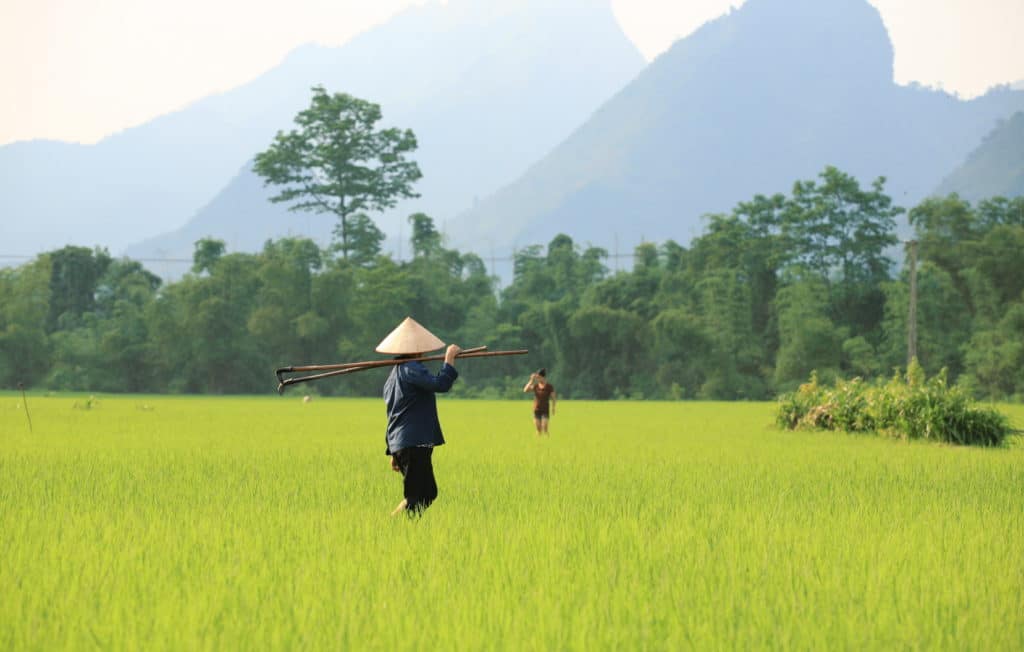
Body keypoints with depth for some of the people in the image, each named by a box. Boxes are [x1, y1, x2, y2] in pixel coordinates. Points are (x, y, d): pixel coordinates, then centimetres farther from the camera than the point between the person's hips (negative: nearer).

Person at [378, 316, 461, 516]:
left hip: (399, 444, 10)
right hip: (415, 444, -10)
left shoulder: (395, 372, 19)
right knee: (416, 498, -9)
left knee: (427, 493, 17)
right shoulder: (411, 369, -12)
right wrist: (450, 358, -13)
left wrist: (392, 451, 29)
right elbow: (440, 383, -27)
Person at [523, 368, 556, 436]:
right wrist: (531, 380, -15)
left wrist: (553, 408, -5)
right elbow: (525, 390, -14)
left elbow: (554, 398, -1)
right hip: (536, 410, 3)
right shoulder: (535, 386, 0)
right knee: (538, 429, 2)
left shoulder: (549, 387, -8)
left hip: (545, 410, -3)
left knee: (544, 428, -14)